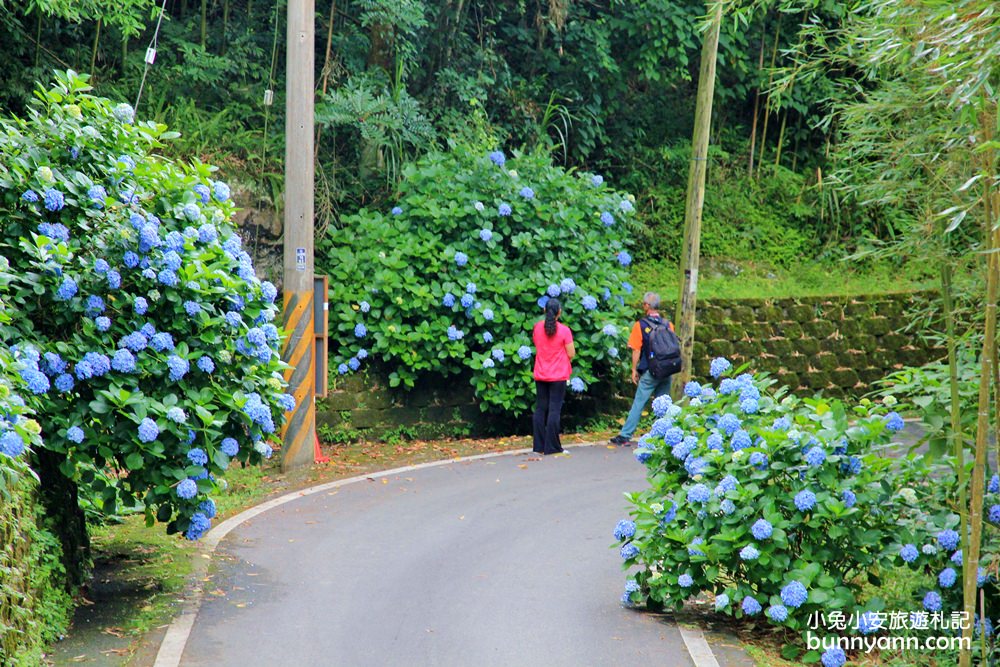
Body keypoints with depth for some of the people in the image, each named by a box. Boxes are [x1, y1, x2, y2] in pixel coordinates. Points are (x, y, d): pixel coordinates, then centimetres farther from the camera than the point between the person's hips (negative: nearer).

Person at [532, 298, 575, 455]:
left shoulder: (537, 327, 0)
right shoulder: (564, 330, -13)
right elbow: (571, 354, -9)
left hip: (540, 375, 4)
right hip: (558, 376, -4)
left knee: (540, 409, 9)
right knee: (554, 410, -1)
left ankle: (539, 446, 10)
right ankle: (551, 447, -2)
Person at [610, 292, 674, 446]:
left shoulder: (641, 325, -6)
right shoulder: (668, 325, 4)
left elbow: (636, 350, -7)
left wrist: (634, 370, 1)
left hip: (649, 372, -3)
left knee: (638, 404, -3)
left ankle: (625, 436, -3)